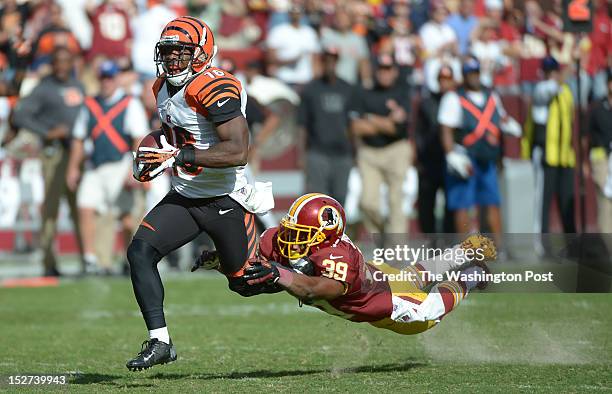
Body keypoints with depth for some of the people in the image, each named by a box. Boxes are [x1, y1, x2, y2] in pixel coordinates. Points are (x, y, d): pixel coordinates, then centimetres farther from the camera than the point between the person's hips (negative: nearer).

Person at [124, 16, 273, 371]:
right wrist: (155, 157, 5)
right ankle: (160, 342, -10)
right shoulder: (164, 88, 6)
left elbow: (238, 152, -30)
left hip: (225, 201, -7)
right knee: (140, 252, -13)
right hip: (184, 197, 7)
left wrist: (178, 156, -31)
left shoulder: (214, 89, -22)